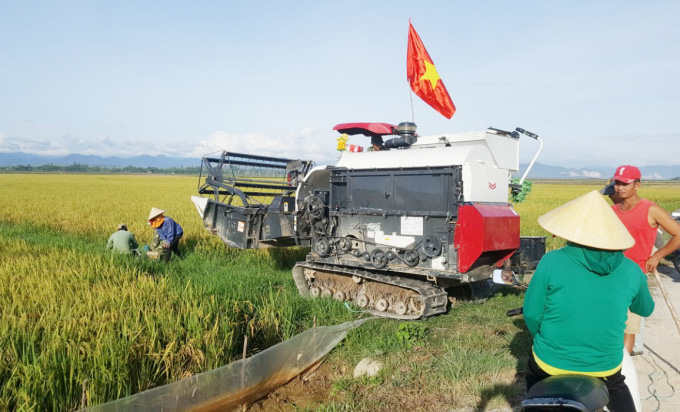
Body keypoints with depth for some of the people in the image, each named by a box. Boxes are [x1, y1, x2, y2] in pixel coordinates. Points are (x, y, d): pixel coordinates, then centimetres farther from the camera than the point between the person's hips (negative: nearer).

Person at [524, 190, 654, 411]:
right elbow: (645, 309, 12)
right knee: (617, 389, 35)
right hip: (605, 366, 3)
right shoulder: (630, 271, -8)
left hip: (552, 362, -2)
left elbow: (531, 313, -11)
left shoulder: (551, 261, -18)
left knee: (532, 373, 31)